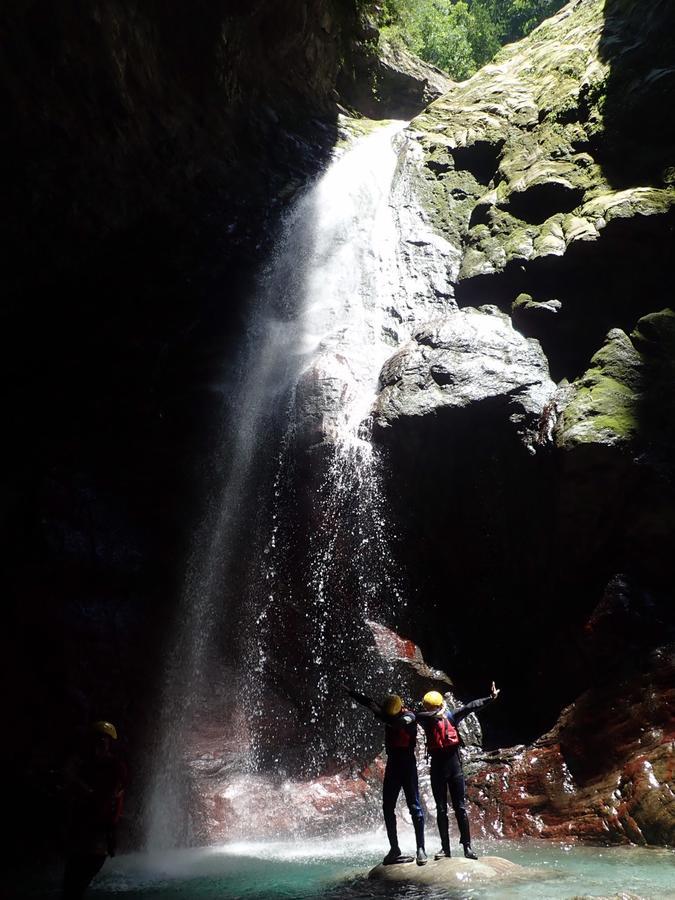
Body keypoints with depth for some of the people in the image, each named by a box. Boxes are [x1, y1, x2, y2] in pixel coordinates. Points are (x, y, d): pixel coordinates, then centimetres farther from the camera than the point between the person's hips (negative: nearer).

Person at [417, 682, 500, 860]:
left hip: (453, 761, -1)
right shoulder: (426, 720, 1)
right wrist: (437, 713, -29)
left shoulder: (451, 716, 0)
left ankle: (467, 846, 6)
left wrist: (490, 698, -12)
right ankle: (445, 847, 13)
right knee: (441, 809, 7)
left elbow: (470, 707, -5)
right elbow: (417, 716, -21)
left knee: (460, 807, 3)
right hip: (437, 765, 1)